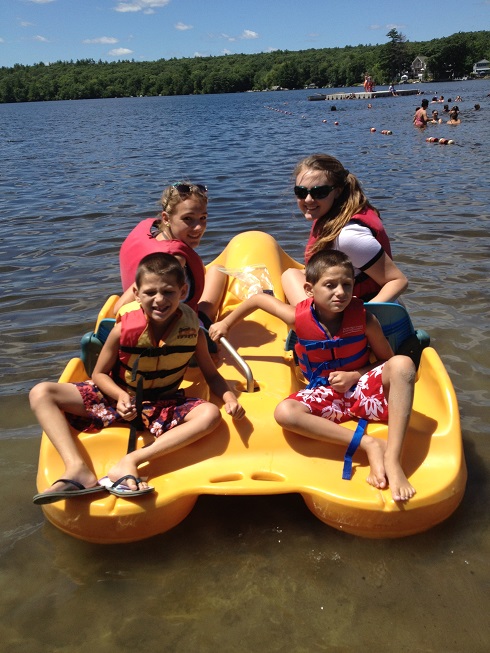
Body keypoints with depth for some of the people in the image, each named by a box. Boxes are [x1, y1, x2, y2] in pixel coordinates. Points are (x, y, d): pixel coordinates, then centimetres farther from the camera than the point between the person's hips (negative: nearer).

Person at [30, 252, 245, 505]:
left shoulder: (192, 330, -13)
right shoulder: (125, 328, -17)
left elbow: (211, 375, 0)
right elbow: (99, 373, -5)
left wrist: (229, 397, -21)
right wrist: (121, 396, -26)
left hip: (164, 405, 0)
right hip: (118, 395, 0)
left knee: (210, 414, -29)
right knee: (41, 393, -17)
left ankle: (131, 461, -35)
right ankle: (78, 469, -34)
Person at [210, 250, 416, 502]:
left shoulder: (364, 318, -13)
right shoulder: (299, 318, -12)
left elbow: (387, 360, 0)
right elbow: (259, 299, 5)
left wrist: (355, 375, -17)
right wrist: (225, 323, 14)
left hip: (363, 387, 0)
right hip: (325, 394, 1)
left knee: (402, 364, -32)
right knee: (285, 412, -31)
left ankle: (392, 461, -38)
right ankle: (371, 445, -32)